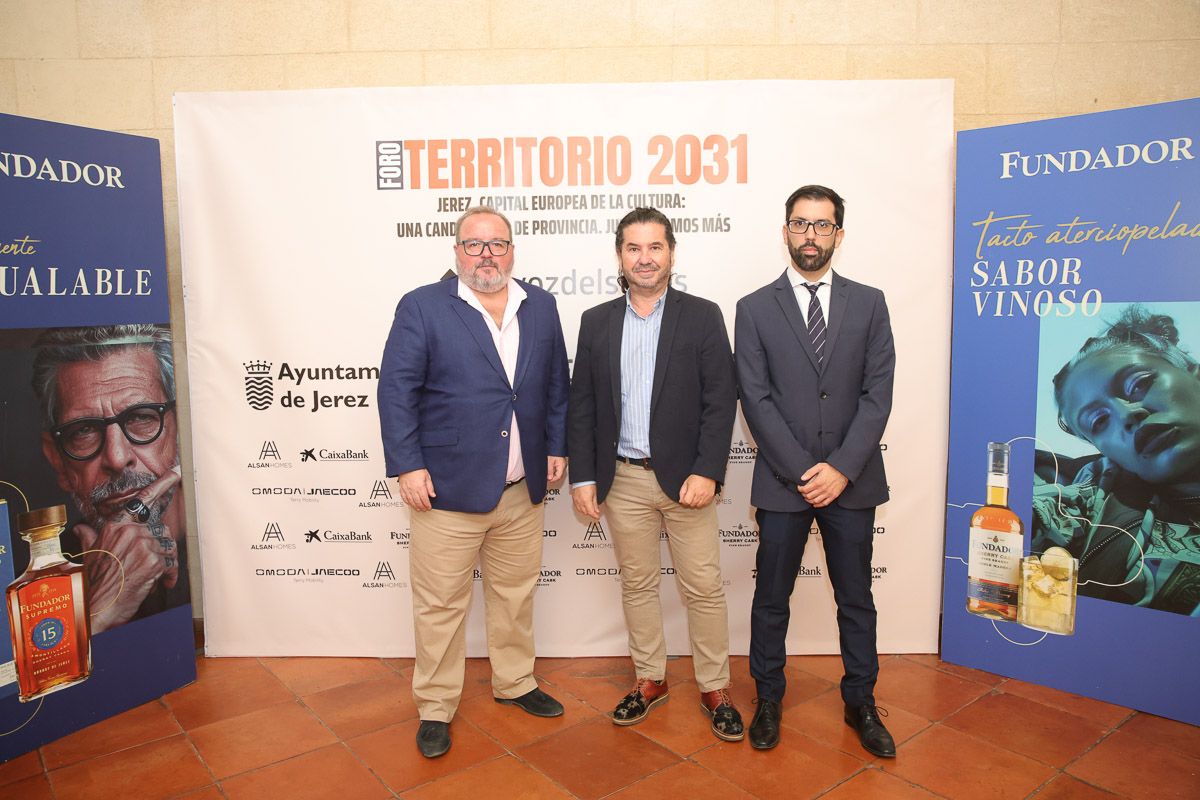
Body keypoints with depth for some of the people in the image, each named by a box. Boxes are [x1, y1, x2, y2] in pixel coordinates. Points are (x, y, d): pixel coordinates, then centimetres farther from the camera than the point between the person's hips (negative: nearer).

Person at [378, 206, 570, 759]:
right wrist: (407, 465, -13)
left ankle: (514, 682, 39)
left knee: (516, 593, 19)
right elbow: (396, 390, -8)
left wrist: (557, 446, 8)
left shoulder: (540, 306, 8)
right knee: (440, 604, 7)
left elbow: (556, 383, 13)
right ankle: (435, 707, 26)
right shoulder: (422, 307, -5)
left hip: (523, 488, 4)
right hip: (448, 487, -4)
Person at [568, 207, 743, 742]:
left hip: (685, 477, -2)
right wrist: (582, 476, 0)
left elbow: (720, 401, -6)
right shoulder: (596, 321, 6)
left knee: (703, 587, 5)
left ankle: (714, 687, 24)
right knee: (637, 584, 14)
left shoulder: (702, 317, -2)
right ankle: (649, 679, 31)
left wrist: (707, 472, -14)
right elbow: (581, 405, 5)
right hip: (623, 479, 3)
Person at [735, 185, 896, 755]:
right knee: (771, 599, 11)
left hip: (851, 481, 1)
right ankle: (768, 699, 31)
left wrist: (841, 468, -12)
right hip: (782, 482, -1)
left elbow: (877, 394, -2)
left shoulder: (868, 303, 5)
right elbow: (757, 400, -6)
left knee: (856, 599, 14)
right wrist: (802, 471, -12)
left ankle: (861, 703, 33)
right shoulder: (755, 309, 1)